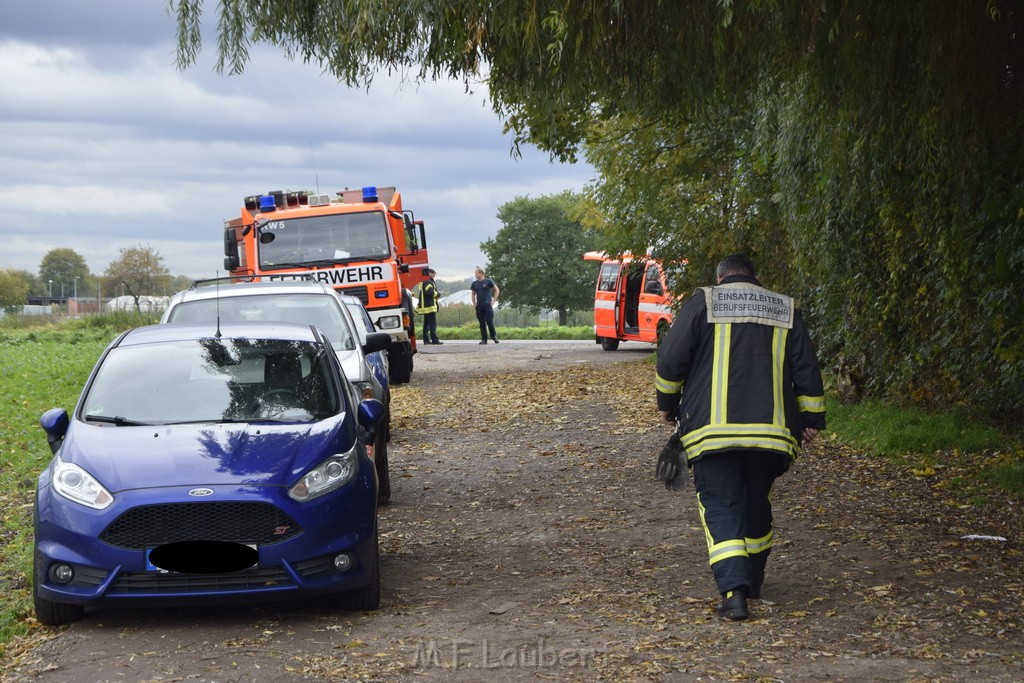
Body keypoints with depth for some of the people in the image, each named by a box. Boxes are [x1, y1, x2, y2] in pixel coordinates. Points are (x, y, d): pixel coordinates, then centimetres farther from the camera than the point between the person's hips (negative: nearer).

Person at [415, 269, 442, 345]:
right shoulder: (428, 282, -14)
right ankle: (434, 340, -14)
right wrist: (437, 294, -7)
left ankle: (426, 339, 13)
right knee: (433, 323, -11)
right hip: (430, 306, -11)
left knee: (426, 324, 12)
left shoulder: (423, 282, 19)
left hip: (425, 307, 11)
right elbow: (430, 292, -24)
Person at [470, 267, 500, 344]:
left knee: (489, 322, -10)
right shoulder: (474, 283, 10)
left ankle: (494, 336, 7)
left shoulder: (488, 281, -1)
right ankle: (484, 339, 8)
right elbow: (473, 294, 24)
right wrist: (474, 303, 12)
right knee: (482, 323, 4)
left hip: (488, 306, -4)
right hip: (479, 306, 4)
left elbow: (497, 290, 5)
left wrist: (493, 301, -2)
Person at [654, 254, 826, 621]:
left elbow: (670, 359, 0)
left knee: (721, 508, -2)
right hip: (771, 431, 3)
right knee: (756, 504, 20)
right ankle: (753, 580, 33)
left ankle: (734, 590, -18)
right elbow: (807, 370, 11)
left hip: (712, 431, -3)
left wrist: (668, 404, 13)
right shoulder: (785, 310, 14)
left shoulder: (702, 303, 4)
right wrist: (811, 419, 15)